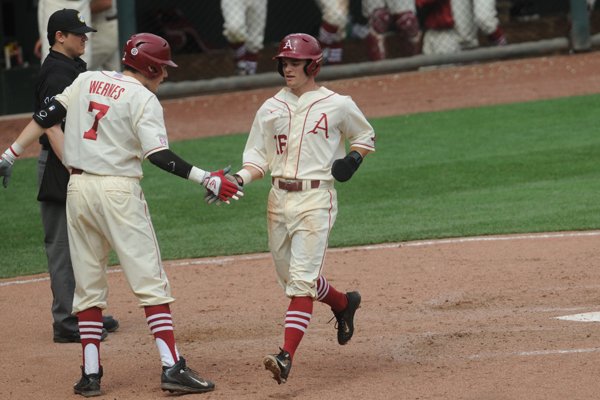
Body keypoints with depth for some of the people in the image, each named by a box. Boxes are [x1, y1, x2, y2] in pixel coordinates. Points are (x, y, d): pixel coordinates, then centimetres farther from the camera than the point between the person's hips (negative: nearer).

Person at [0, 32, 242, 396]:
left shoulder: (86, 80, 11)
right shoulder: (143, 99, -6)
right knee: (150, 281, -4)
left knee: (88, 285, 11)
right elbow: (159, 155, -16)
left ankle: (91, 374, 7)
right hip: (118, 192, -6)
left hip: (78, 189, 6)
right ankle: (173, 368, -10)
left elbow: (45, 118, 9)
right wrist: (206, 179, -18)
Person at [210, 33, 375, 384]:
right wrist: (238, 180, -9)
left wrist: (353, 158, -6)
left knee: (302, 279, -15)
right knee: (291, 277, 14)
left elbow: (366, 136, 15)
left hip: (316, 199, -5)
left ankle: (286, 357, -22)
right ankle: (344, 304, 43)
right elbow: (258, 157, 10)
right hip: (279, 199, 5)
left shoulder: (337, 105, 0)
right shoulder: (271, 108, 9)